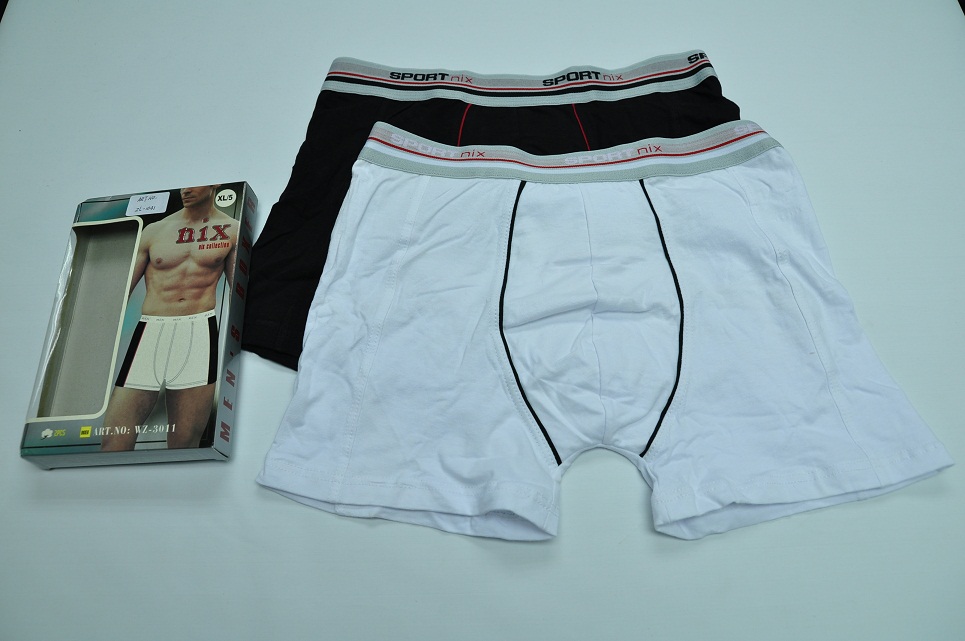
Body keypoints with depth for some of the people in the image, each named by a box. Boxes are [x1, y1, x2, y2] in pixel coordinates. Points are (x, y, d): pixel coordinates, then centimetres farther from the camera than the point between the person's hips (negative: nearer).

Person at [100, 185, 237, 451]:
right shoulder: (154, 231, 14)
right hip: (149, 332, 2)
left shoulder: (231, 230, 10)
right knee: (113, 441, -6)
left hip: (200, 333, -1)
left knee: (185, 441, -1)